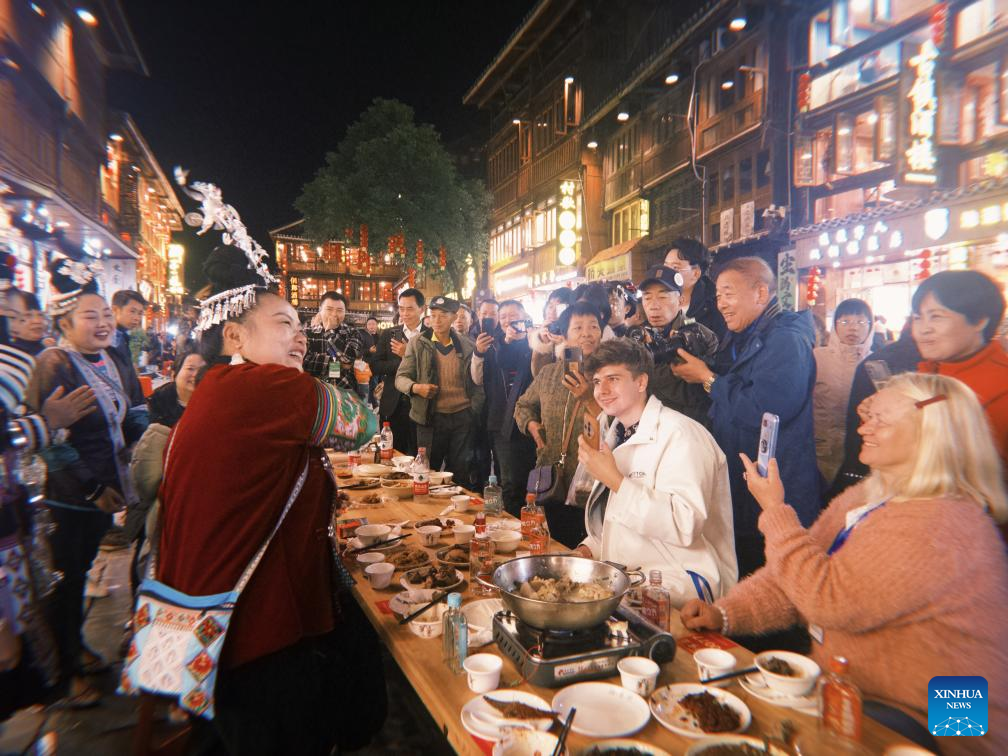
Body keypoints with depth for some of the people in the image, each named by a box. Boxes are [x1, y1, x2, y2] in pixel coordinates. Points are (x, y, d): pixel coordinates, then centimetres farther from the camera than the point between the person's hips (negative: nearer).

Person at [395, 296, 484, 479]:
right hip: (431, 417, -1)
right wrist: (416, 387, -19)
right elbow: (401, 378, 1)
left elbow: (477, 381, 13)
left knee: (460, 472, 7)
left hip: (463, 417, 2)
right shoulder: (417, 343, 1)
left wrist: (475, 408, 2)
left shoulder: (466, 345, 5)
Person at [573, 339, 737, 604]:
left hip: (682, 579, -8)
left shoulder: (680, 434, -15)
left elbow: (685, 526, -27)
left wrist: (614, 479, -25)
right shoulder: (616, 436, 13)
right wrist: (588, 548, 1)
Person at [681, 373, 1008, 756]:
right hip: (842, 690, 8)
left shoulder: (941, 524, -23)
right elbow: (798, 577, 5)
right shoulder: (863, 499, 6)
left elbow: (829, 601, -28)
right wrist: (723, 613, -9)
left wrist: (776, 511, -19)